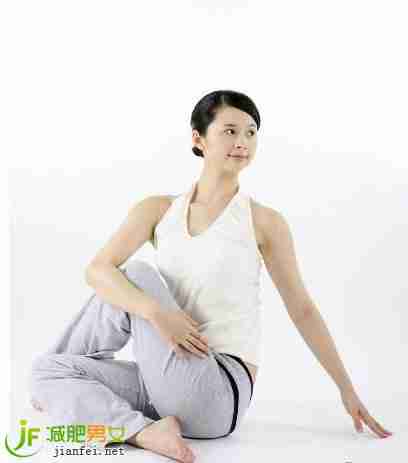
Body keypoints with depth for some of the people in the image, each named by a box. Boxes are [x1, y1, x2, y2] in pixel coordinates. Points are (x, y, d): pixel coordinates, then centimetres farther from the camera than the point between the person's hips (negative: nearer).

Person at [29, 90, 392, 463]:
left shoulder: (264, 222, -3)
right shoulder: (159, 209, 4)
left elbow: (302, 309, 5)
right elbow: (97, 270, -8)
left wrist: (347, 390, 8)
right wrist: (156, 312, -26)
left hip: (218, 396, -3)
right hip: (170, 389, 4)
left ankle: (61, 392, 4)